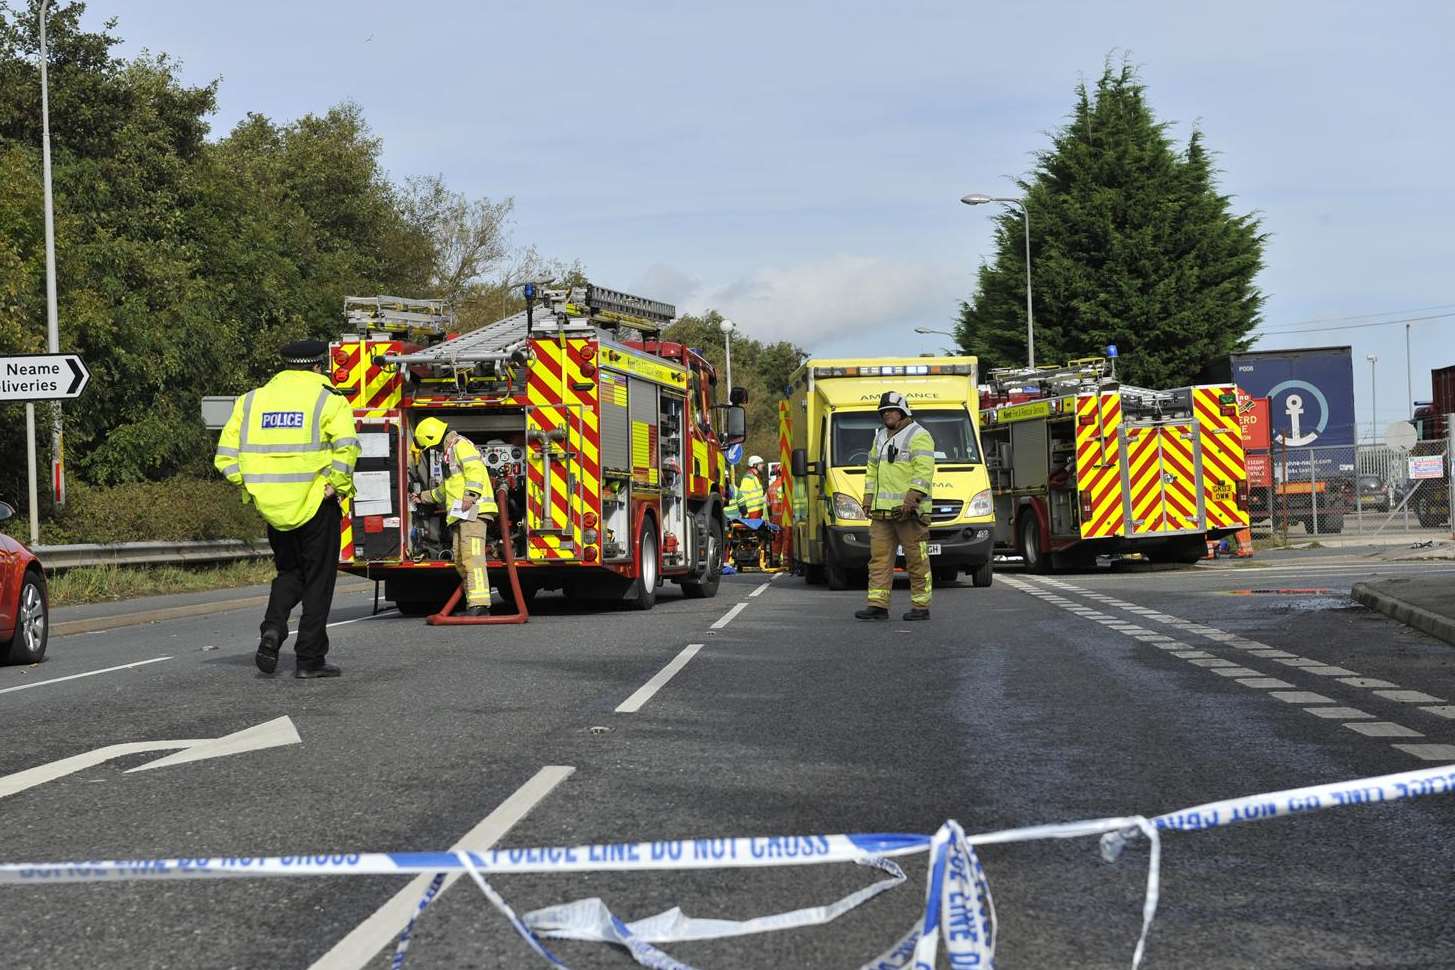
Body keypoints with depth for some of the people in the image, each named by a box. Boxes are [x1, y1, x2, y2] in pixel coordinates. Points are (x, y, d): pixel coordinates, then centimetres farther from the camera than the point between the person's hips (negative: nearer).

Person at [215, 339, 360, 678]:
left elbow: (226, 458, 4)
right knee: (317, 579, 9)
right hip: (315, 505, -4)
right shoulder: (327, 401, -4)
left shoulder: (252, 400, 9)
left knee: (289, 572, 22)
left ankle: (273, 627, -3)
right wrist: (338, 484, -11)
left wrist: (252, 486, 7)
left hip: (272, 506, 4)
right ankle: (310, 658, 9)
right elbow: (346, 445, -22)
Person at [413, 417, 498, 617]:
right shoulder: (449, 451, 30)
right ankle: (475, 602, 6)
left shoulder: (460, 445, -3)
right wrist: (425, 497, 51)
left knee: (472, 555, -18)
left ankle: (479, 604, -26)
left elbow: (475, 469, -20)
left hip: (472, 510, -11)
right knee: (460, 560, 7)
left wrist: (470, 495, -29)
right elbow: (447, 487, 44)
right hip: (460, 514, 11)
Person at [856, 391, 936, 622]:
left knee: (916, 560, -5)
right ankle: (877, 605, 1)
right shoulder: (880, 438, 21)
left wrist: (911, 498, -22)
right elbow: (872, 470, 26)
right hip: (881, 510, 8)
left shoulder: (918, 437, -4)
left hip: (909, 510, -7)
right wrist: (868, 499, 16)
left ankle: (921, 606, 0)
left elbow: (924, 472, -13)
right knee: (879, 557, 2)